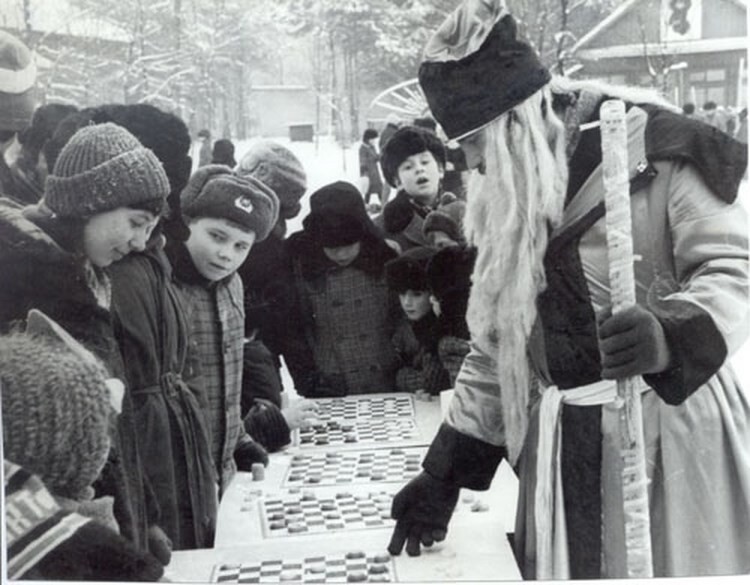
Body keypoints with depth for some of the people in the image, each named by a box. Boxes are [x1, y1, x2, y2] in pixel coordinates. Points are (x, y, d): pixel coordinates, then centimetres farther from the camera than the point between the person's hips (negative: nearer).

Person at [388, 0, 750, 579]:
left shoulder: (654, 146, -11)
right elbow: (496, 345, 12)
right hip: (564, 441, 5)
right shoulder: (504, 201, 8)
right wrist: (444, 473, 10)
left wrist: (669, 335, -34)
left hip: (671, 426, -5)